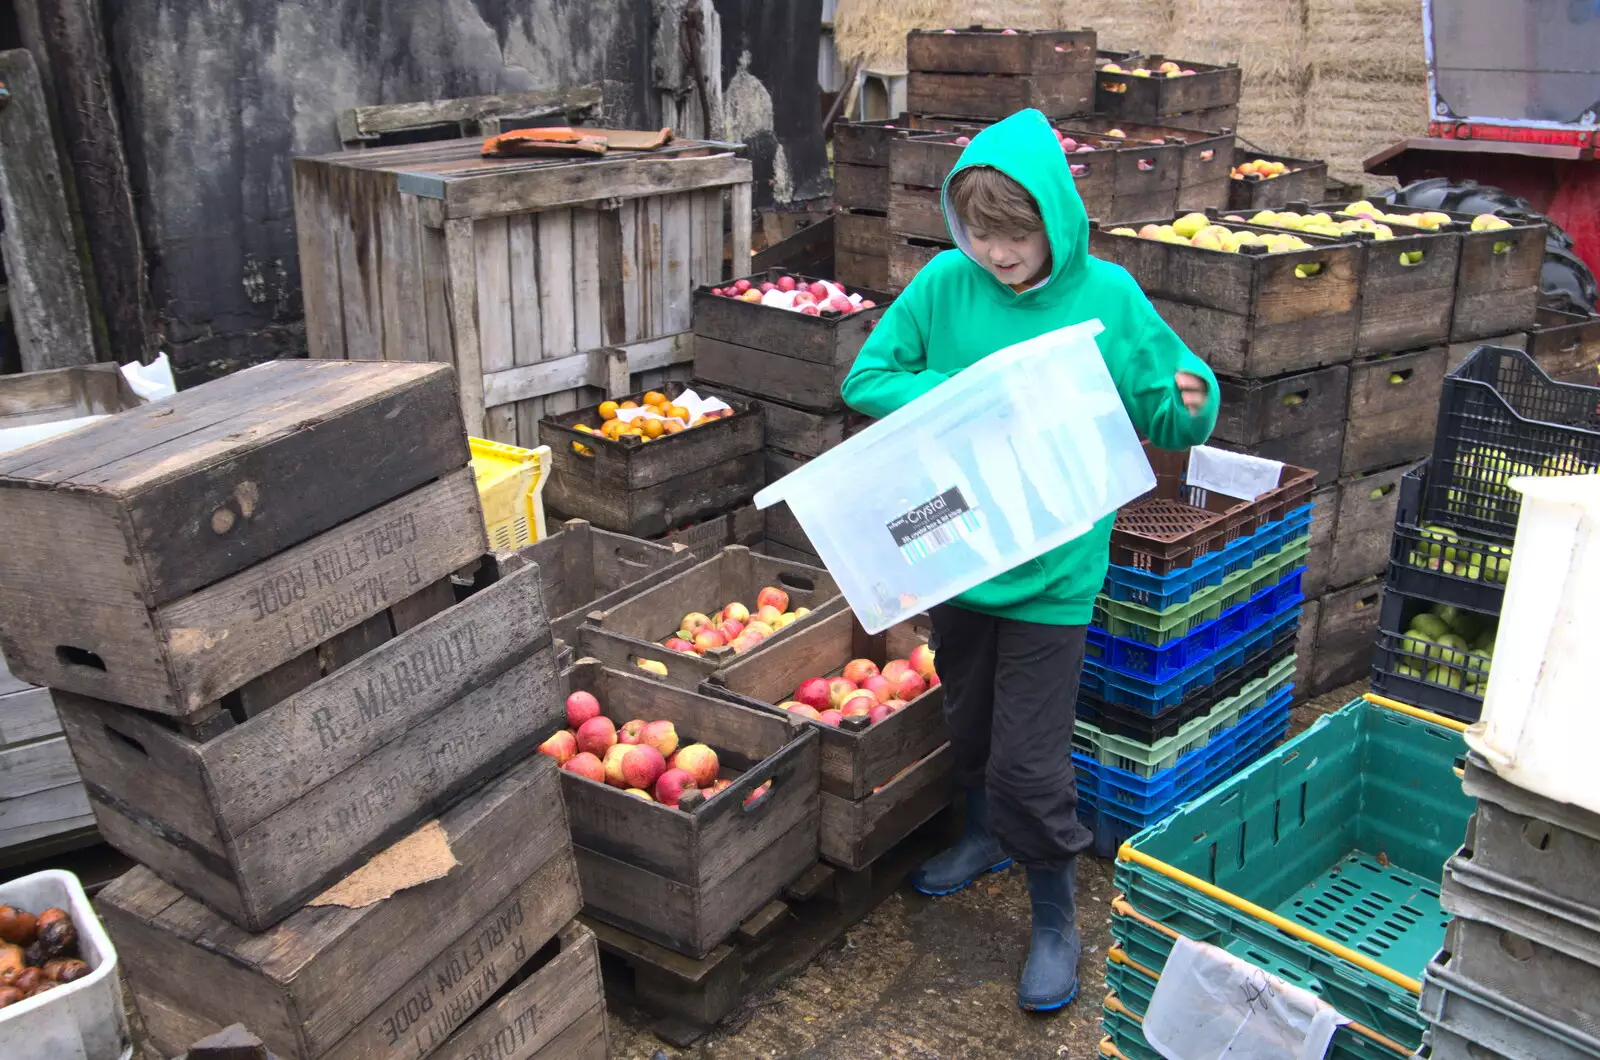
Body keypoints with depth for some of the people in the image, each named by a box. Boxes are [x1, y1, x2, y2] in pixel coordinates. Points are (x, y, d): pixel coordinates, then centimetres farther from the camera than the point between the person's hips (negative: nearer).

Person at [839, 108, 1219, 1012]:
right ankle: (988, 835, 52)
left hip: (1052, 564, -3)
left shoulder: (1107, 296, -11)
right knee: (968, 718, 24)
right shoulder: (945, 283, -6)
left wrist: (1191, 405, -25)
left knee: (1030, 759, 1)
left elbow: (1170, 414, -2)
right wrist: (951, 397, -18)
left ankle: (1055, 916, 24)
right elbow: (868, 378, -1)